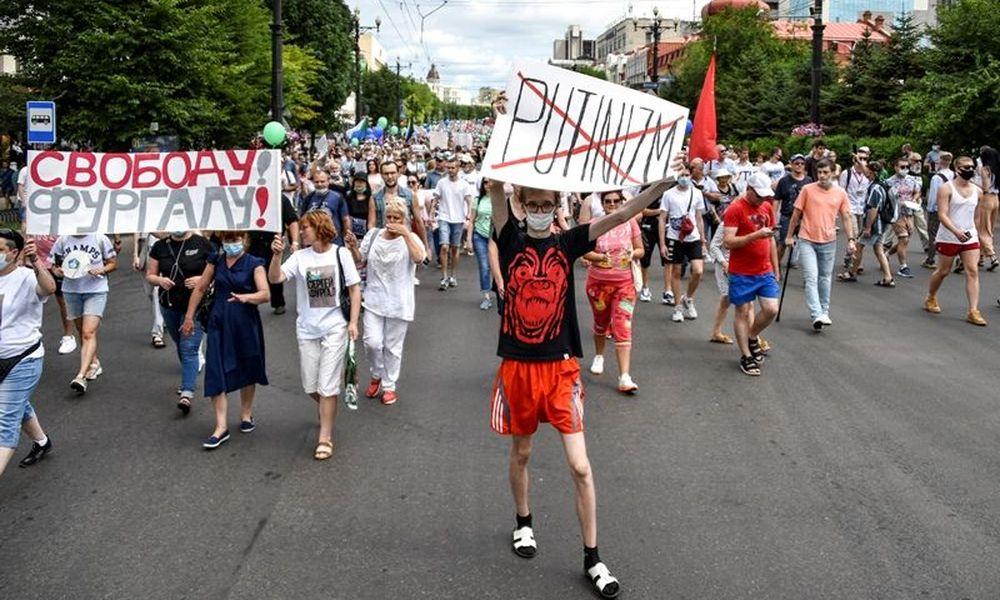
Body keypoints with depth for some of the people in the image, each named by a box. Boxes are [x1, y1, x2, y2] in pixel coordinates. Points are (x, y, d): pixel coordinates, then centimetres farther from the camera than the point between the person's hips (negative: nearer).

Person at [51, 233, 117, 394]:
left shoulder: (100, 239, -5)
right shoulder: (63, 240, 1)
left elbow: (113, 263, 3)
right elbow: (54, 262, 12)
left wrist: (101, 270, -17)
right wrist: (57, 270, -11)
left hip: (96, 291, -4)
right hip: (71, 290, 4)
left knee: (89, 333, -16)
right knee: (82, 332, 15)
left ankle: (81, 376, -23)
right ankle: (94, 363, 36)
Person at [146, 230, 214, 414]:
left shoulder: (202, 244, -6)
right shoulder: (160, 246, 4)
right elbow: (149, 276, 8)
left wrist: (202, 279, -20)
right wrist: (159, 280, -14)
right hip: (169, 306, 4)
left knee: (189, 348, -13)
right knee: (181, 346, 19)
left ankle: (187, 393, -18)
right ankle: (189, 380, 40)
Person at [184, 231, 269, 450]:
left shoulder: (254, 264, -6)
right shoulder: (216, 261, 6)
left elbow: (265, 294, -19)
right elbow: (200, 289, 13)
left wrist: (246, 297, -37)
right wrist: (189, 316, 11)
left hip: (245, 324, -2)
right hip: (219, 323, 2)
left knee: (247, 370, 12)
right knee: (216, 373, -7)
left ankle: (246, 415, 33)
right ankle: (221, 427, -6)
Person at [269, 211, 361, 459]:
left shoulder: (341, 254, -4)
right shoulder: (300, 257, 0)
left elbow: (355, 289, 0)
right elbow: (275, 278, -11)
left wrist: (353, 322, -7)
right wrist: (277, 255, -27)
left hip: (335, 328, -3)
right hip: (307, 329, 3)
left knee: (327, 386, -3)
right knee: (310, 386, 11)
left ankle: (325, 438, 7)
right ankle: (328, 410, 43)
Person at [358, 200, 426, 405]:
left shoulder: (410, 238, -6)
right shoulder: (373, 235, 3)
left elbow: (419, 258, -27)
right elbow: (360, 262, 11)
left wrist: (405, 233, -27)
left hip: (398, 303, -2)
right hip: (374, 300, 2)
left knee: (393, 347, 8)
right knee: (372, 342, -7)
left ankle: (389, 386, 26)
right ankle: (377, 375, 22)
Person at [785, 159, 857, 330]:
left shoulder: (840, 194, 2)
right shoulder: (807, 190, -5)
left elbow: (846, 218, 6)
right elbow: (796, 214, 2)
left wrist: (851, 239, -3)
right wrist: (789, 236, 5)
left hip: (829, 242, 3)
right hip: (807, 241, -3)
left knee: (825, 278, 14)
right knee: (811, 278, -12)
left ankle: (824, 312, 27)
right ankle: (817, 316, -18)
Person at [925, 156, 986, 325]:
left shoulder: (977, 191, 9)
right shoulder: (946, 189, -9)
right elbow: (942, 215, -17)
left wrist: (976, 232, 18)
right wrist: (956, 231, -30)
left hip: (970, 238, 4)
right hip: (948, 238, -4)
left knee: (973, 271, -8)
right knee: (943, 271, 7)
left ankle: (973, 311, -10)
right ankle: (930, 299, 33)